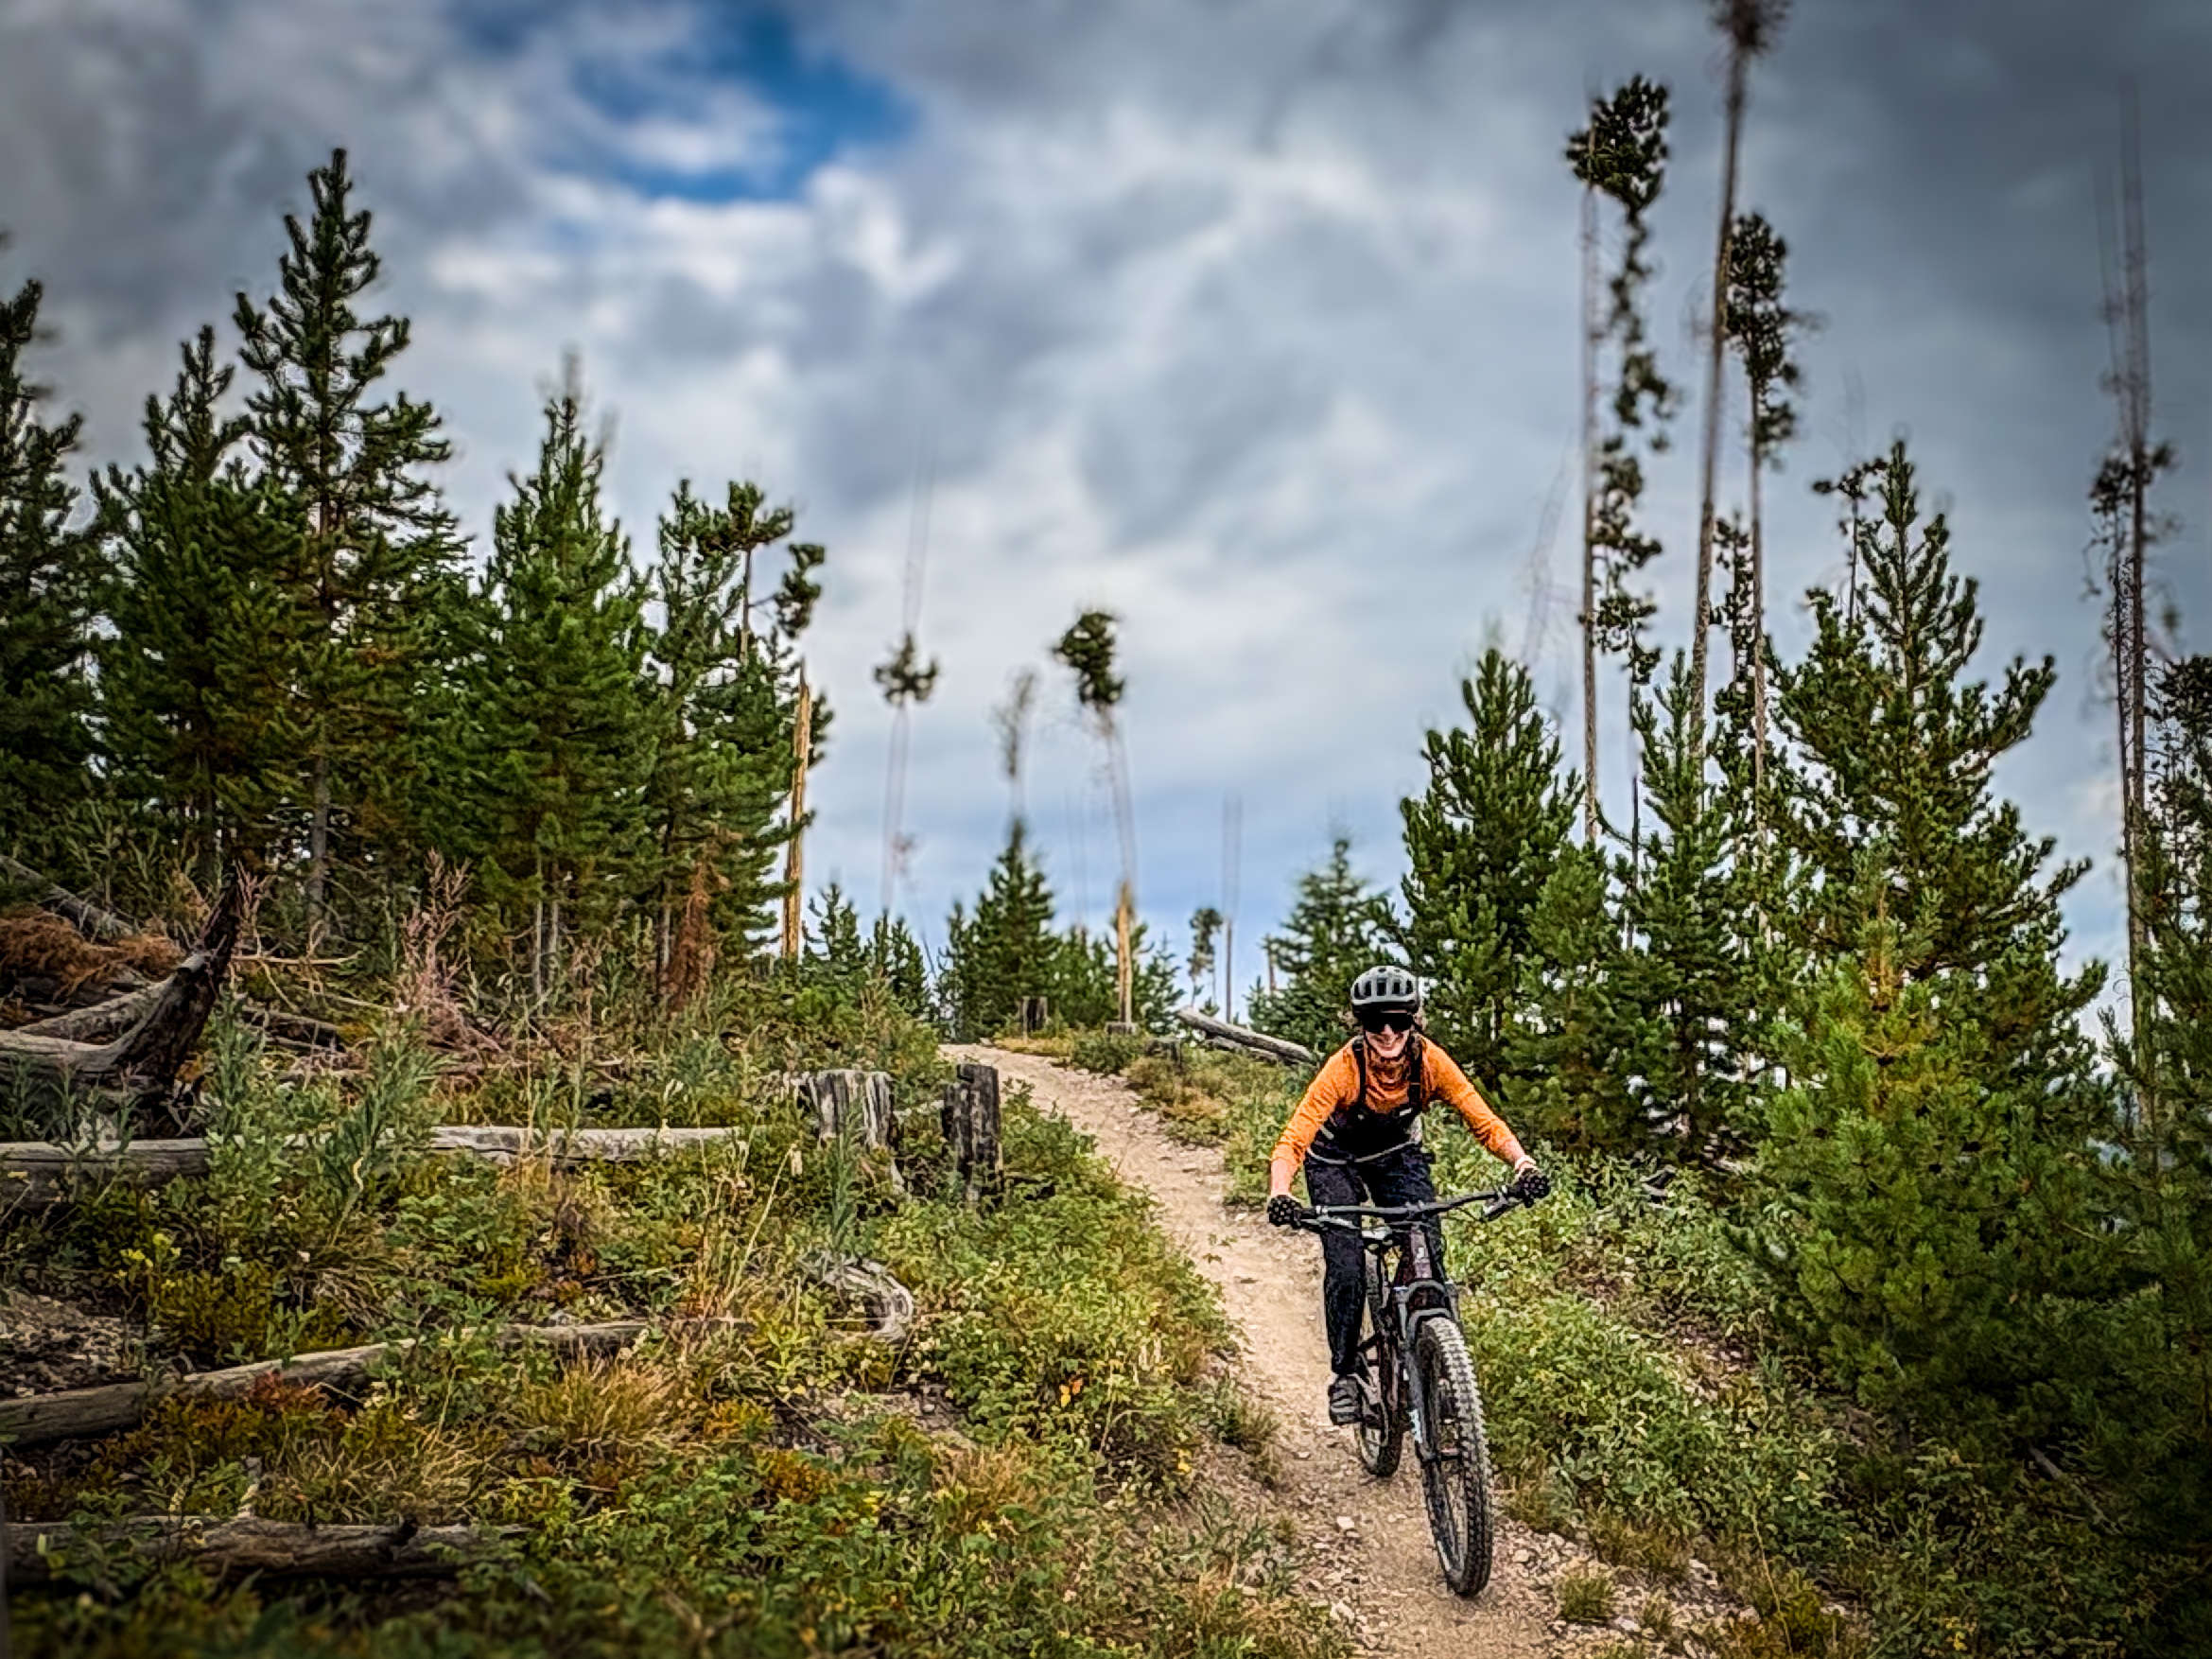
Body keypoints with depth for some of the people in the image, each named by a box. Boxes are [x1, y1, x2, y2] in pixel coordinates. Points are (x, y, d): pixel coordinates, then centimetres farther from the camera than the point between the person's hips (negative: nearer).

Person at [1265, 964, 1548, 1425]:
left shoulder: (1430, 1061, -26)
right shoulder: (1344, 1068, -34)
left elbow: (1485, 1122, -26)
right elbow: (1293, 1140, -39)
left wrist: (1524, 1164, -44)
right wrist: (1279, 1196, -57)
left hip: (1398, 1157, 2)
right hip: (1336, 1161, -2)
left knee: (1428, 1253, -18)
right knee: (1345, 1269, -17)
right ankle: (1345, 1372, 4)